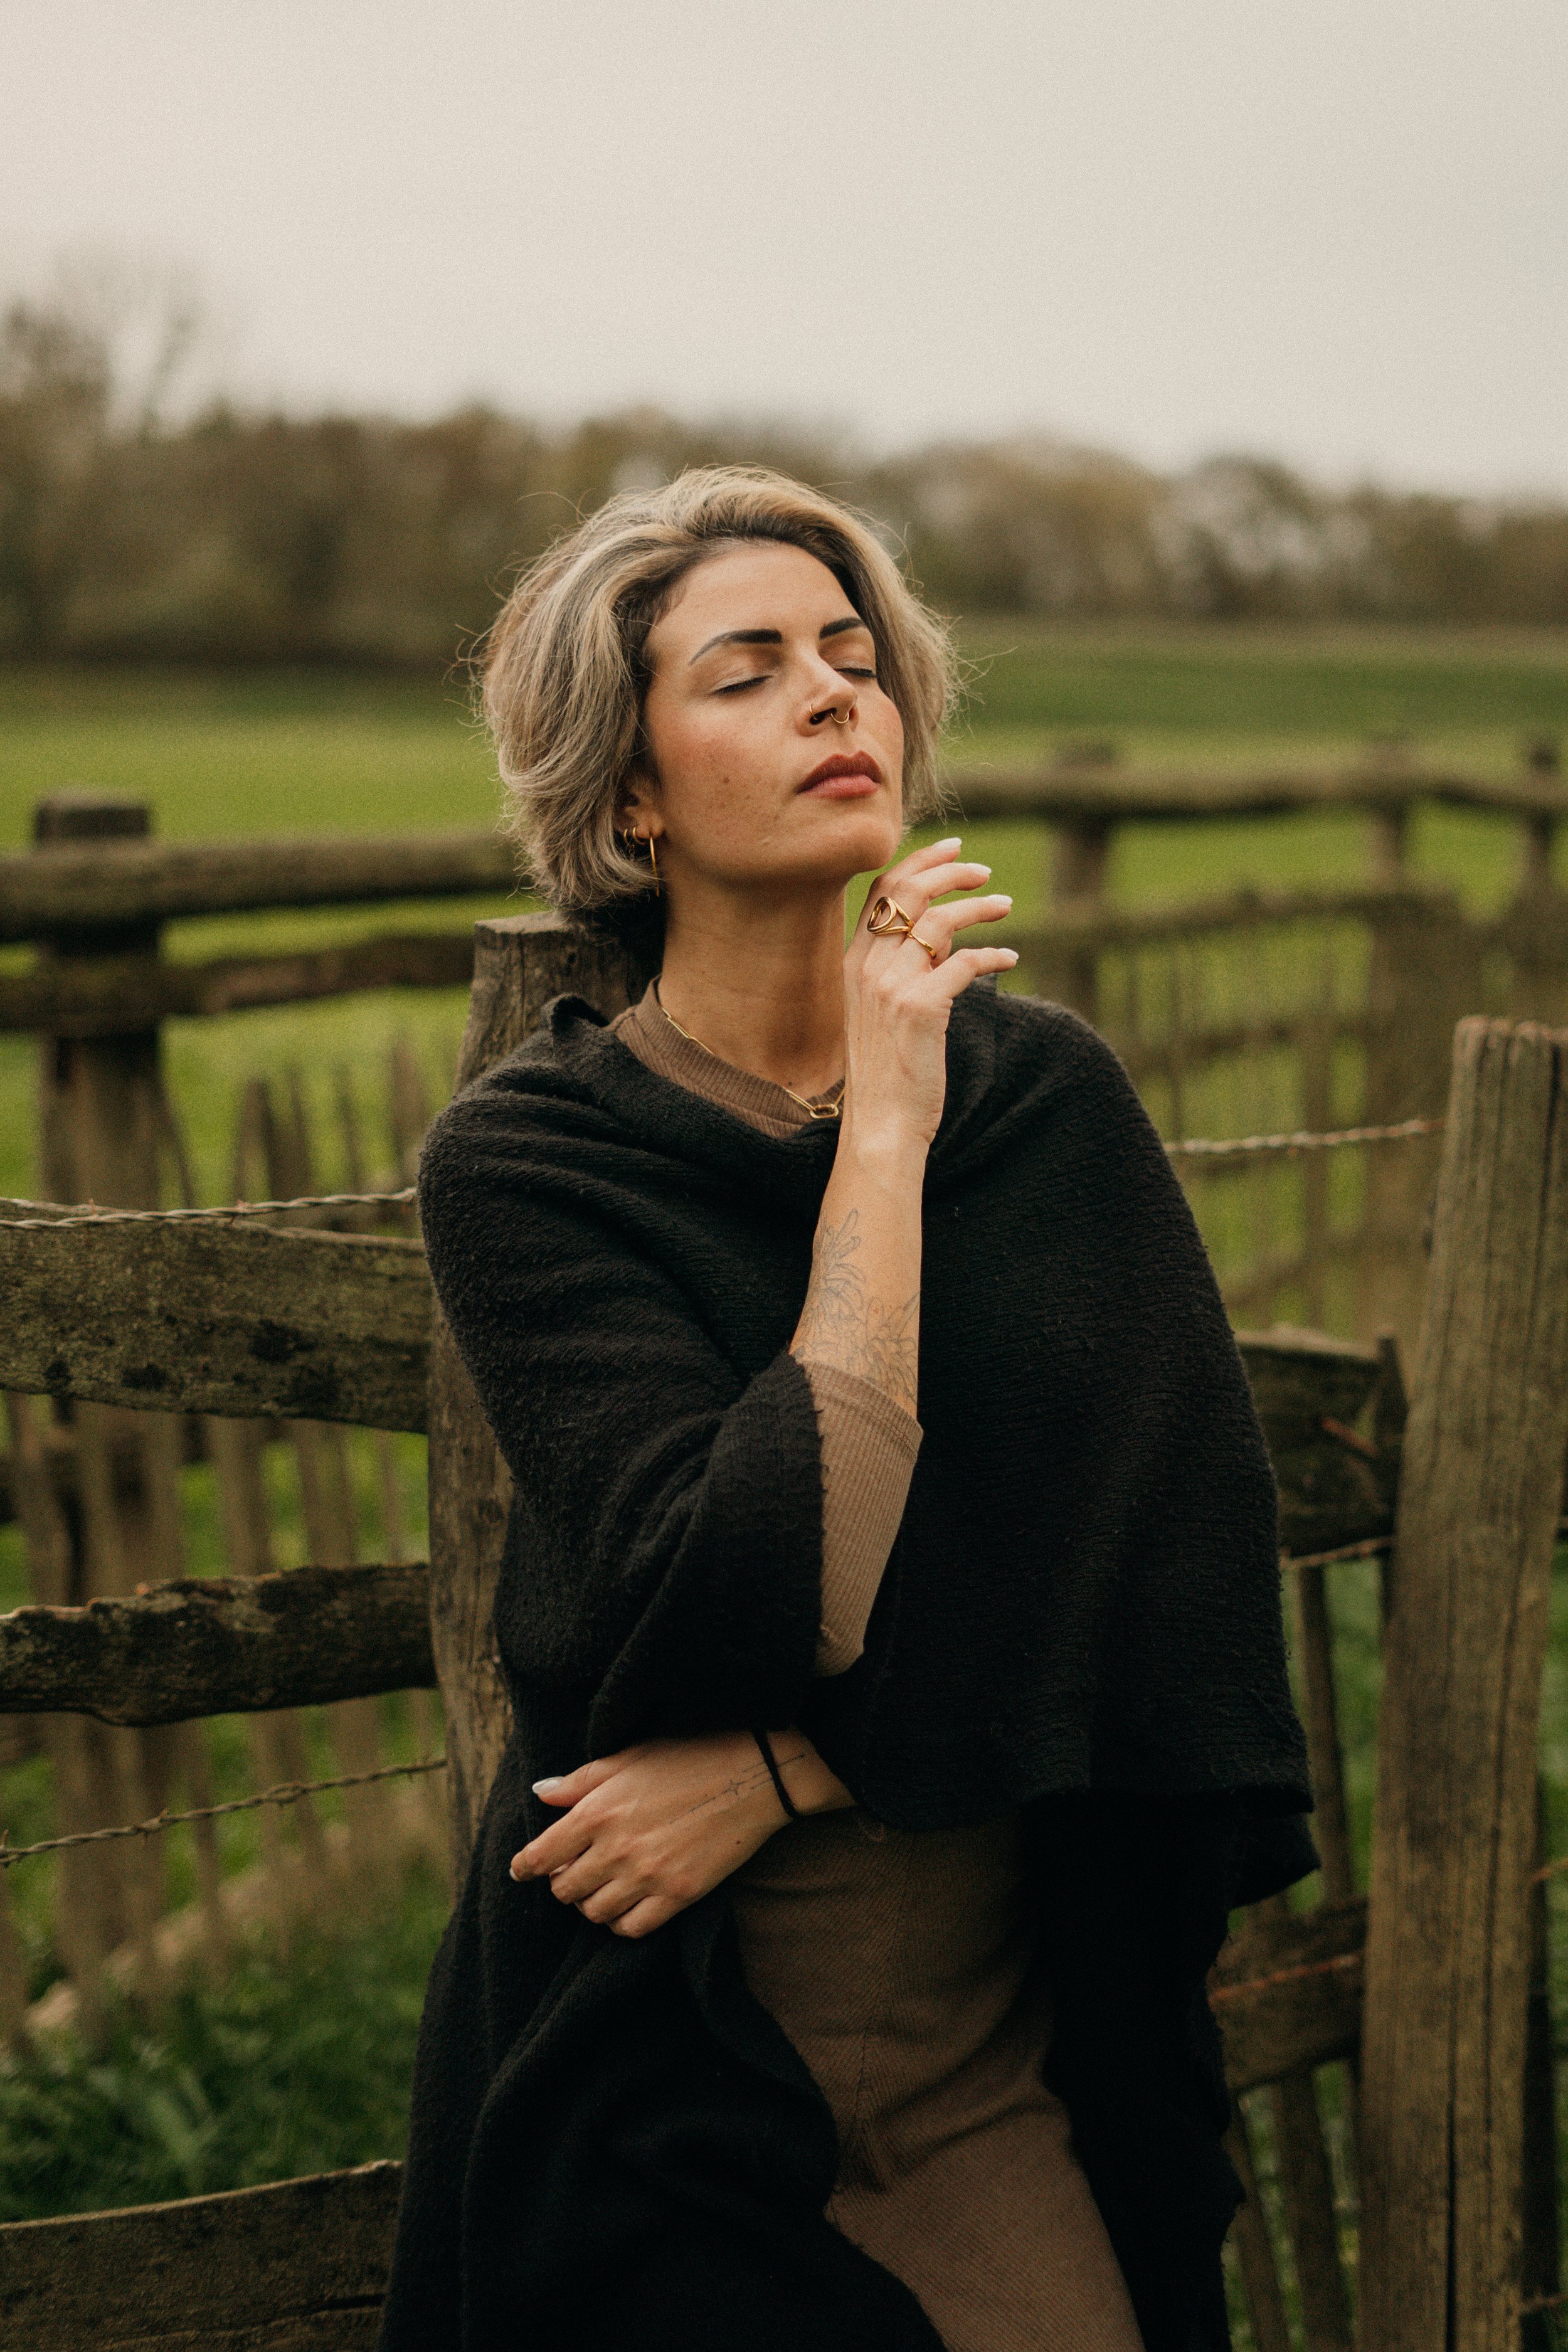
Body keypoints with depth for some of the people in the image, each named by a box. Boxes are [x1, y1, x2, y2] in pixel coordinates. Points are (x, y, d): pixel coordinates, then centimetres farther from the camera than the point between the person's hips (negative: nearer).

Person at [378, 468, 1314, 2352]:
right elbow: (779, 1597, -24)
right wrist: (884, 1137, -20)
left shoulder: (1047, 1092, -2)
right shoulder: (522, 1162, -12)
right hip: (662, 2089, -3)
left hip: (1008, 2071, 3)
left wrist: (782, 1771, -17)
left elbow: (1183, 1586, -9)